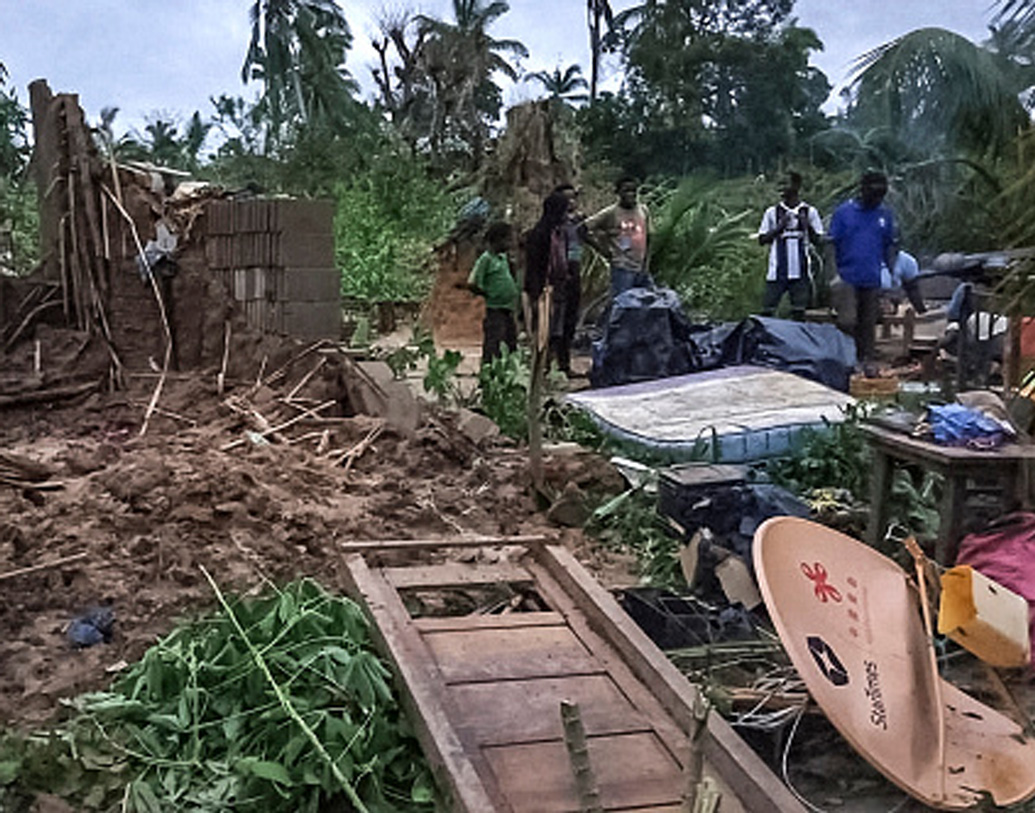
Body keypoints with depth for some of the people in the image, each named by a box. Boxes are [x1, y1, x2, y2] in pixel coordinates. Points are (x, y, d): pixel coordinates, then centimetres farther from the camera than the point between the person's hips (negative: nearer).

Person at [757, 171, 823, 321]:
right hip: (777, 271, 0)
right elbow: (762, 239, 5)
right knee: (767, 311, -1)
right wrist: (779, 227, -10)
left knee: (799, 313, 5)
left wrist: (807, 226, -12)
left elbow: (817, 240, 6)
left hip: (800, 272, 0)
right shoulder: (772, 212, 5)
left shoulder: (809, 212, 5)